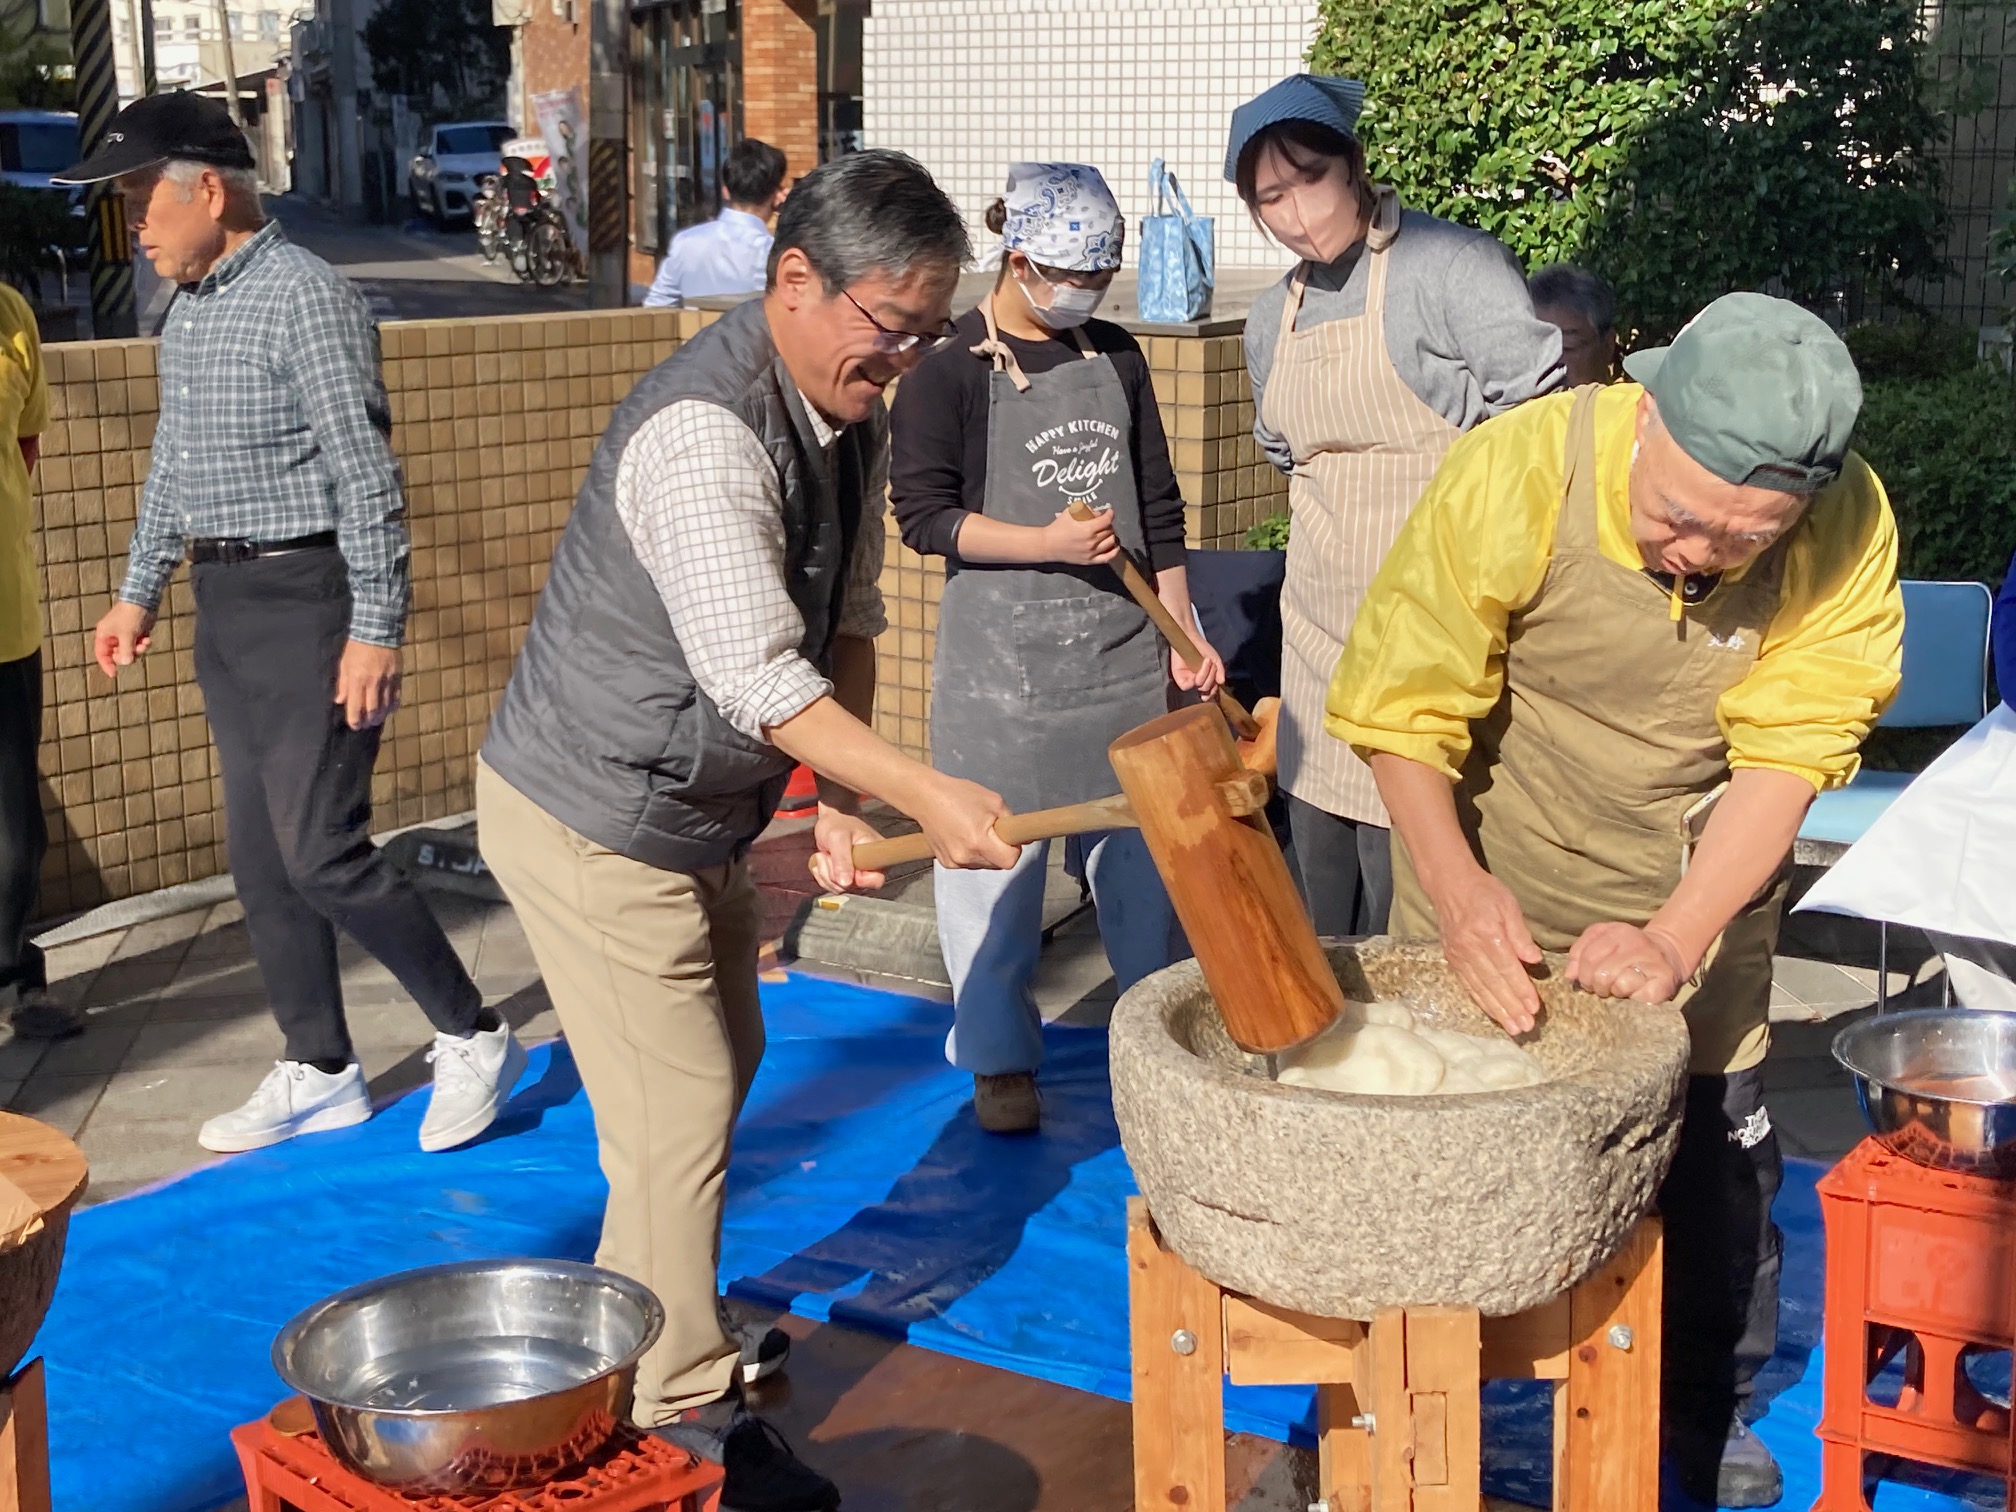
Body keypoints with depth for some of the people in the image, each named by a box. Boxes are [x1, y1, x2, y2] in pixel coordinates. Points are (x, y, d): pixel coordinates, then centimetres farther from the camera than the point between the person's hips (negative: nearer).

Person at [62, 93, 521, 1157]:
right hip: (225, 605, 9)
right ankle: (319, 1075, 22)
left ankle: (473, 1038, 7)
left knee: (320, 849, -10)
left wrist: (375, 630, -22)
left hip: (308, 596, -9)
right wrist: (139, 591, 24)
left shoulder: (306, 299, -15)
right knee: (260, 857, 11)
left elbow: (368, 476, -18)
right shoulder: (188, 309, 12)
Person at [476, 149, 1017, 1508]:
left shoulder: (855, 415, 2)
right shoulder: (705, 434, -29)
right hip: (592, 821, -10)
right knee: (678, 1114, -4)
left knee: (721, 1062, 22)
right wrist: (929, 794, -35)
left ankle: (639, 1334, 41)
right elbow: (761, 680, -34)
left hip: (692, 812, 10)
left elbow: (847, 629, 6)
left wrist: (843, 801, -3)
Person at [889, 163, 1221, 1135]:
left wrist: (1185, 636, 11)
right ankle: (998, 1056, 16)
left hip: (1122, 651, 5)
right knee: (997, 856, 1)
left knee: (1143, 847, 10)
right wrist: (1048, 543, -20)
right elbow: (925, 515, -10)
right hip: (1002, 655, -5)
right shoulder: (953, 373, -7)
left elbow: (1157, 506, 14)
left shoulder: (1115, 358, 10)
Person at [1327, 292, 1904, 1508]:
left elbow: (1788, 750, -21)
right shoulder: (1514, 473, -30)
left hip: (1700, 893, 1)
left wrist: (1676, 938, -30)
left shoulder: (1849, 529, -24)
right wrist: (1457, 890, -33)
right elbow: (1404, 706, -22)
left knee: (1717, 1159, 11)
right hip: (1493, 879, -1)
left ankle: (1706, 1408, 35)